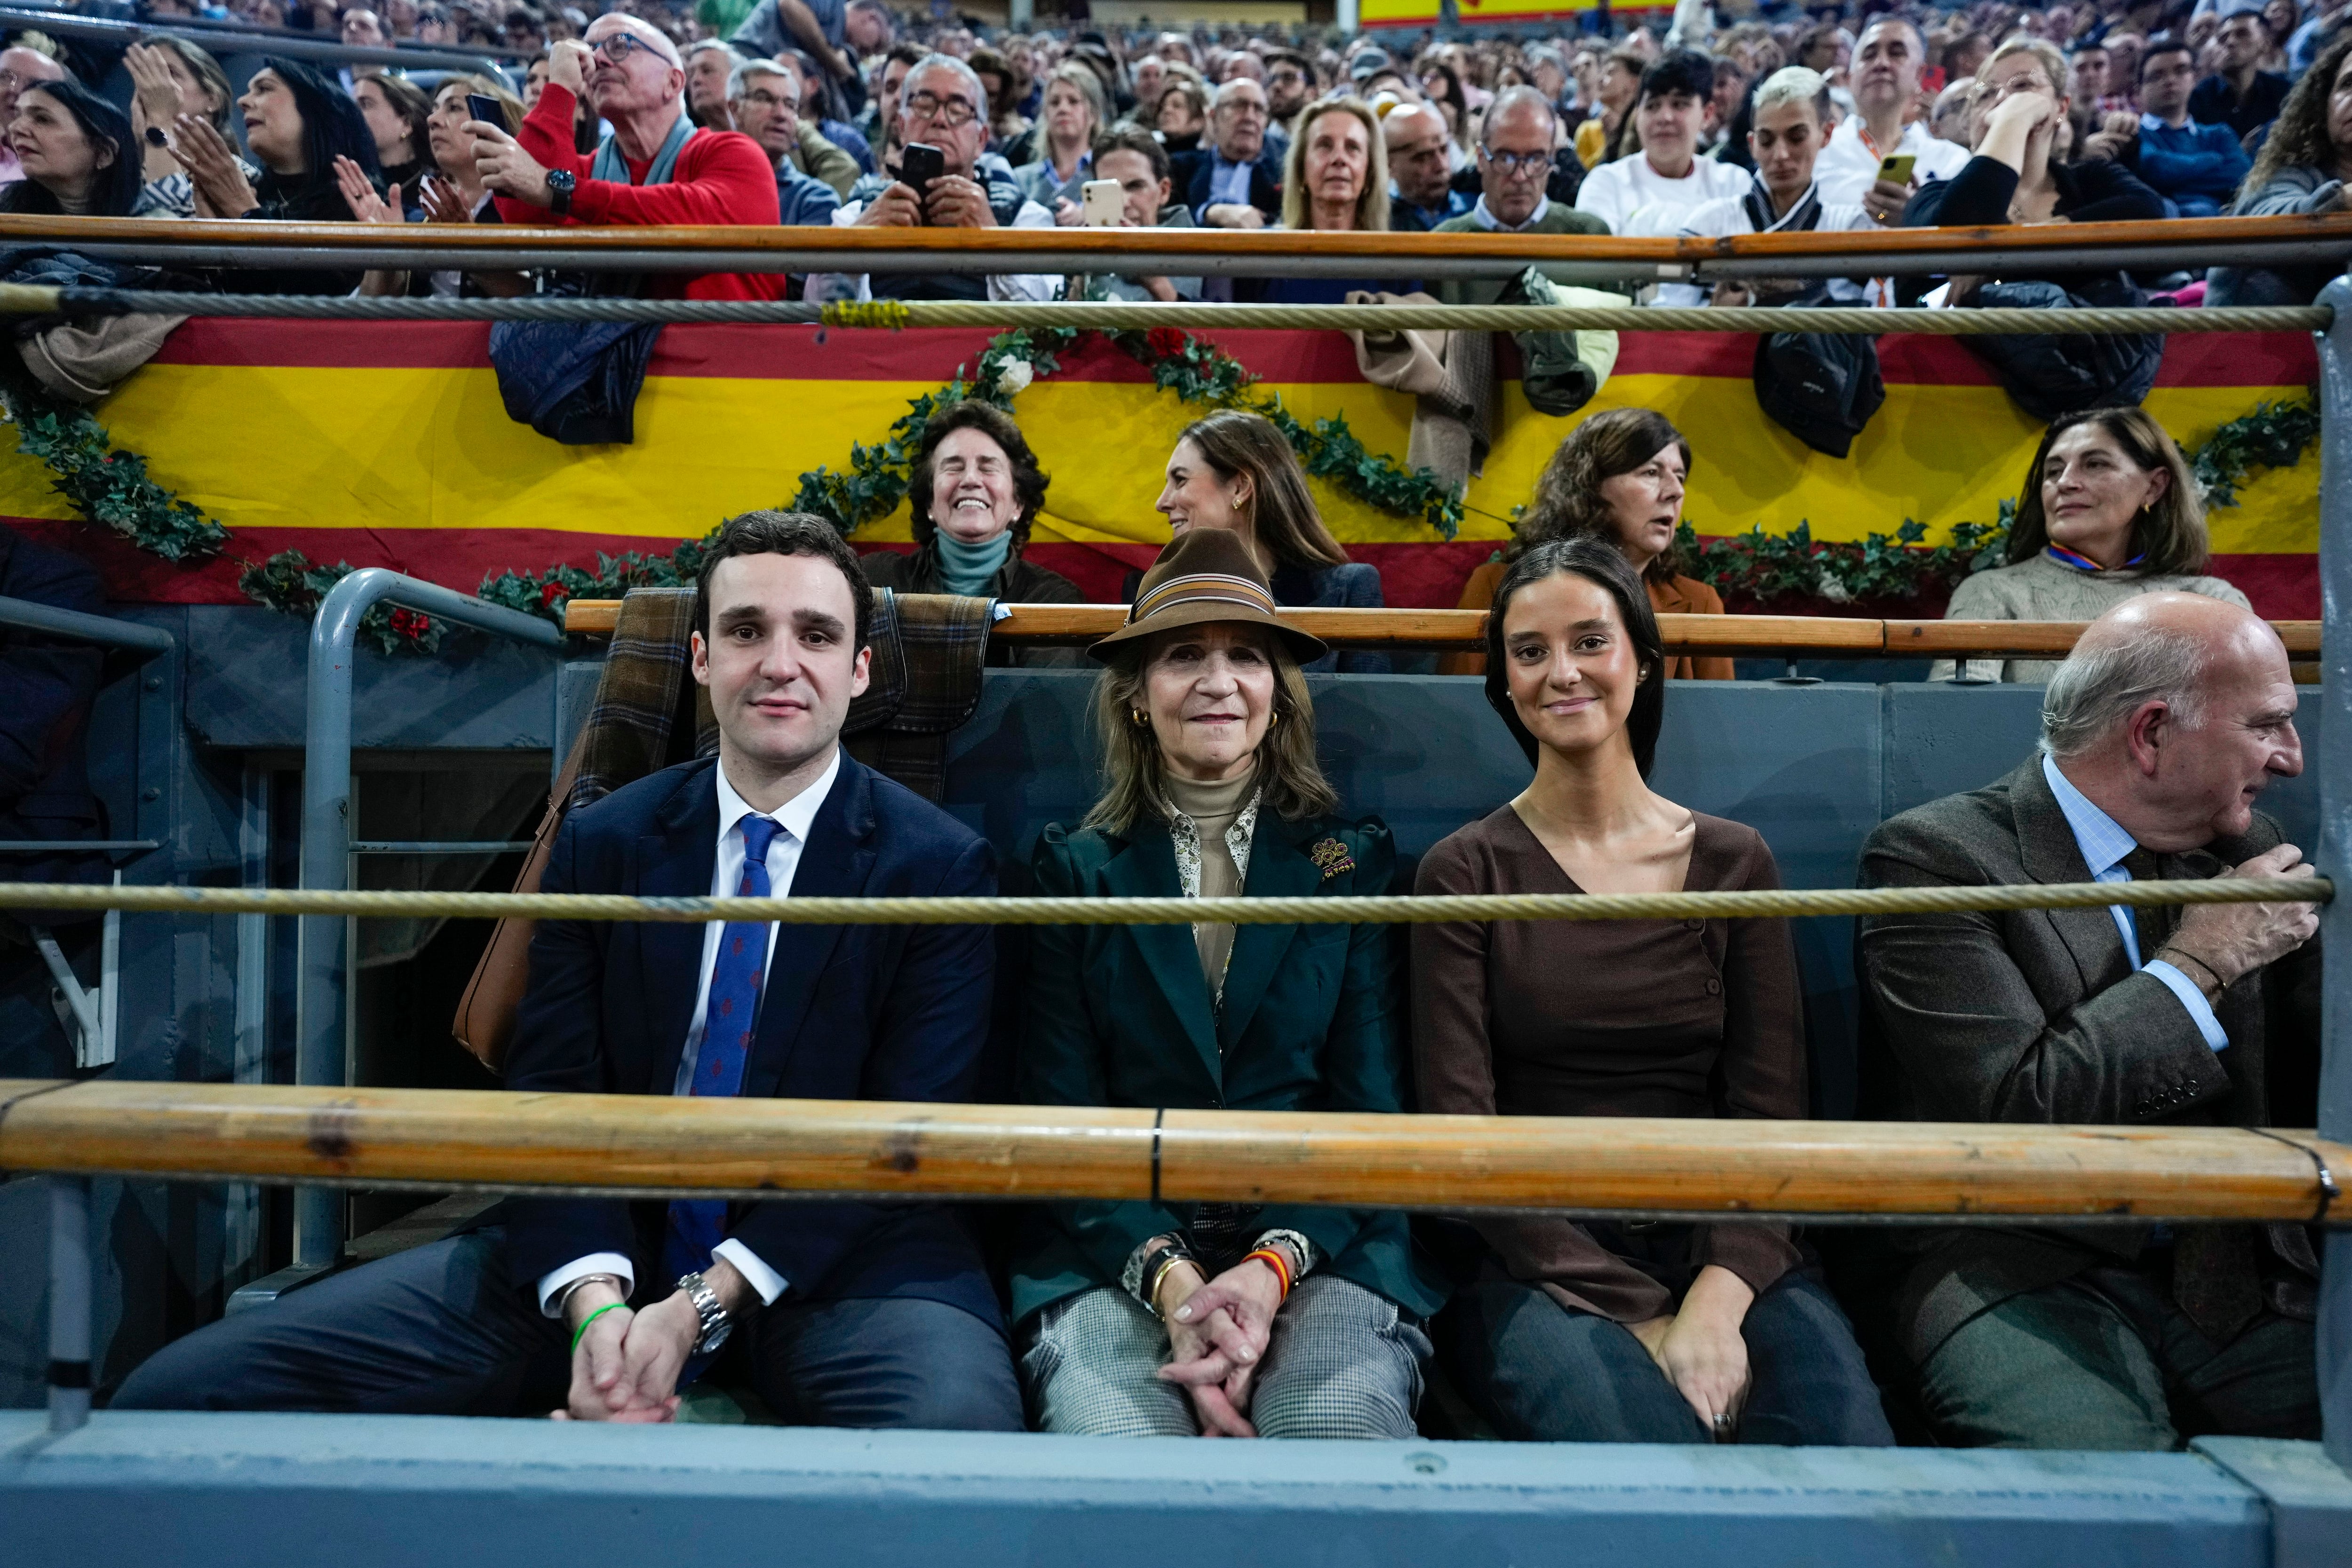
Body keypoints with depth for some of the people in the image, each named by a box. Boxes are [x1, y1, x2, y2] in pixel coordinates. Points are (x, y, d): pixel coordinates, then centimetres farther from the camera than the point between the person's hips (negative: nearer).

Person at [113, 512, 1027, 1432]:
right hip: (616, 1241, 3)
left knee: (959, 1431, -37)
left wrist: (705, 1306, -17)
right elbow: (552, 1090, 2)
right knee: (178, 1391, -12)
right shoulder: (601, 843, 8)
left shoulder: (940, 865, -3)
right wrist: (595, 1304, -17)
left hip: (832, 1257, -2)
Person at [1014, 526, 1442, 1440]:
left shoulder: (1352, 862, 9)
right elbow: (1061, 1113, 3)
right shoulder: (1076, 869, 8)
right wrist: (1167, 1275, -15)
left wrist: (1275, 1265, -14)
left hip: (1323, 1251, 1)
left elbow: (1371, 1104, 4)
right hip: (1114, 1257, 0)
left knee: (1343, 1435, -29)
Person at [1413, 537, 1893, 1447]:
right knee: (1645, 1442, -31)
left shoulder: (1734, 863, 9)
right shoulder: (1464, 875, 2)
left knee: (1847, 1438, -26)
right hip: (1534, 1266, -2)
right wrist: (1637, 1315, -14)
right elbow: (1459, 1128, -5)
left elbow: (1770, 1113, 3)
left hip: (1720, 1255, 3)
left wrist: (1718, 1299, -15)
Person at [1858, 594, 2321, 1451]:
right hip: (2028, 1278, -6)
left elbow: (2317, 1083, 16)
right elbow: (2013, 1113, -18)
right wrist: (2201, 961, -10)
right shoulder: (1936, 856, -9)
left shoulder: (2245, 850, 11)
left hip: (2243, 1280, 6)